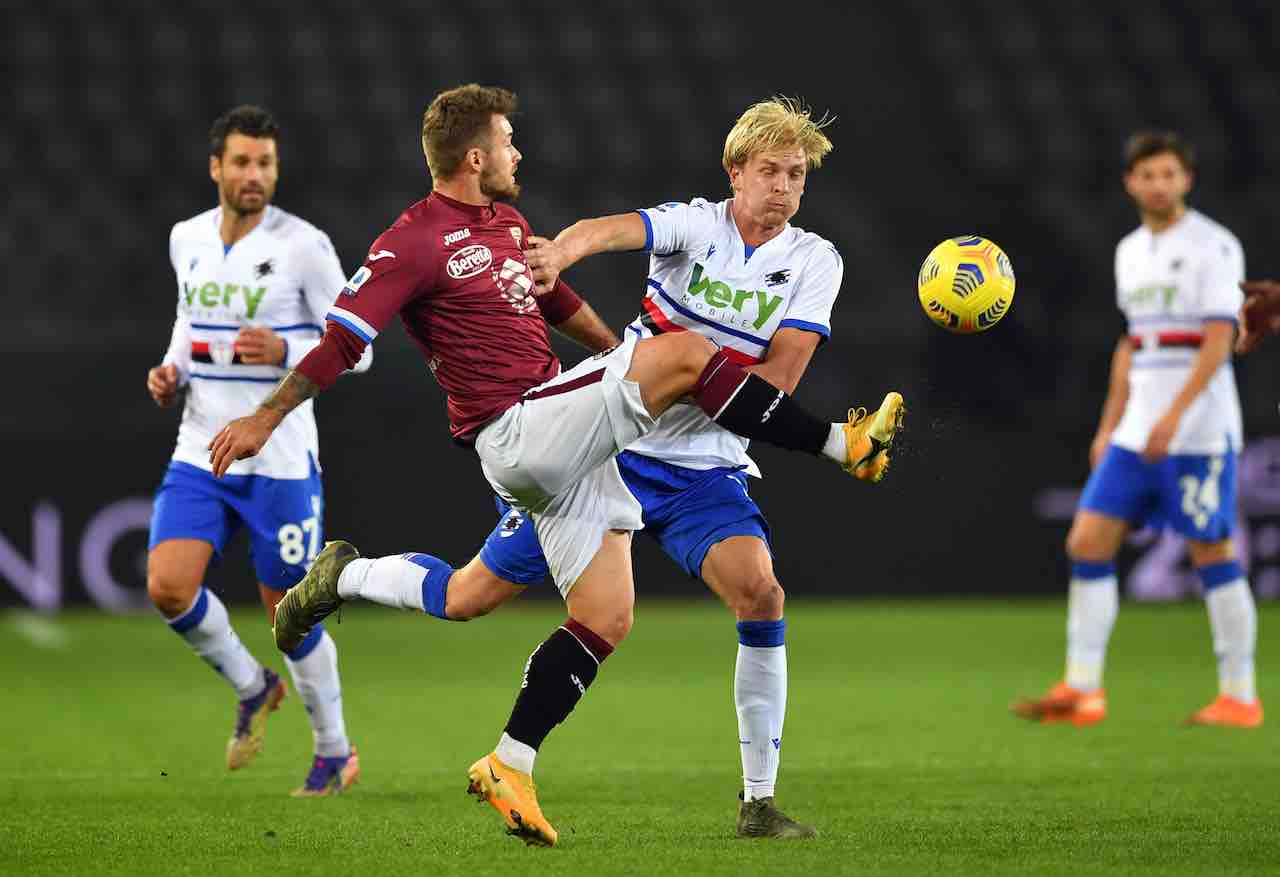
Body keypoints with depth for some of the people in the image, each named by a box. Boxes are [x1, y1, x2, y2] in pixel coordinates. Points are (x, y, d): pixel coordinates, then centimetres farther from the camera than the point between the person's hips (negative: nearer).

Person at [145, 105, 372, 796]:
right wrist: (171, 374, 4)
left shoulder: (303, 246, -10)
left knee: (289, 610, 3)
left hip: (280, 460, -4)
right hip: (198, 452, 4)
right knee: (168, 587, -14)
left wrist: (283, 352, -24)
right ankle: (251, 688, 13)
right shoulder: (186, 239, 6)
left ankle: (334, 751, 24)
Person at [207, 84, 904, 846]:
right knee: (688, 353, -17)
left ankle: (510, 768, 8)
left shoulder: (508, 225, 18)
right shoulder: (416, 243, -10)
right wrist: (265, 419, -15)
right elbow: (343, 339, -13)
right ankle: (845, 445, -9)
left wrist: (625, 359, 42)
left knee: (606, 617, 5)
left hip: (566, 445, 9)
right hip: (517, 433, -9)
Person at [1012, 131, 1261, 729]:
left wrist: (1175, 414, -24)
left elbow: (1218, 340, -15)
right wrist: (1109, 426, 20)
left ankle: (1239, 697, 5)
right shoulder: (1130, 251, 16)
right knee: (1087, 541, -1)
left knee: (1213, 555, -4)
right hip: (1137, 431, 7)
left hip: (1199, 430, -7)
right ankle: (1082, 690, 1)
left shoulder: (1213, 247, -7)